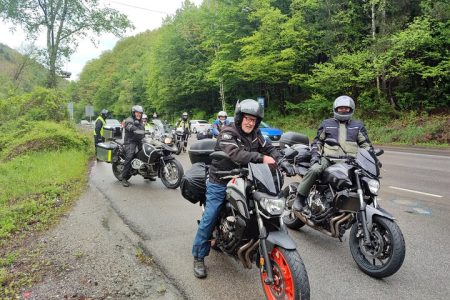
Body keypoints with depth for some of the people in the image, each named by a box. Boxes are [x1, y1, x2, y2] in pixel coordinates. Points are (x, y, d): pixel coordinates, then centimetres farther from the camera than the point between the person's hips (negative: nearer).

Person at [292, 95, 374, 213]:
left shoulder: (358, 125, 22)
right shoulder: (327, 124, 19)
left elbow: (365, 143, 21)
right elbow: (317, 141, 19)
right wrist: (315, 154, 1)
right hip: (329, 158, -2)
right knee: (314, 170, -32)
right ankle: (300, 198, -23)